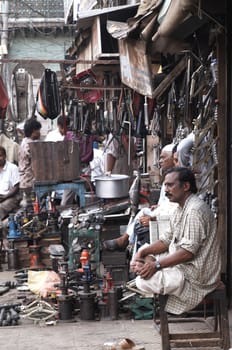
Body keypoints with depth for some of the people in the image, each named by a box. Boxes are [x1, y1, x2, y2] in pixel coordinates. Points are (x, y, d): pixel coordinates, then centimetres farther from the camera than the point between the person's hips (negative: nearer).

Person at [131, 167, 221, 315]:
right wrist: (142, 252, -3)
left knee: (144, 281, -19)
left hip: (197, 274, -10)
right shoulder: (182, 208, 11)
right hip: (182, 263, 10)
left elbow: (188, 251, -26)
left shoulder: (195, 210, -22)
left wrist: (157, 265, -24)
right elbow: (167, 240, 13)